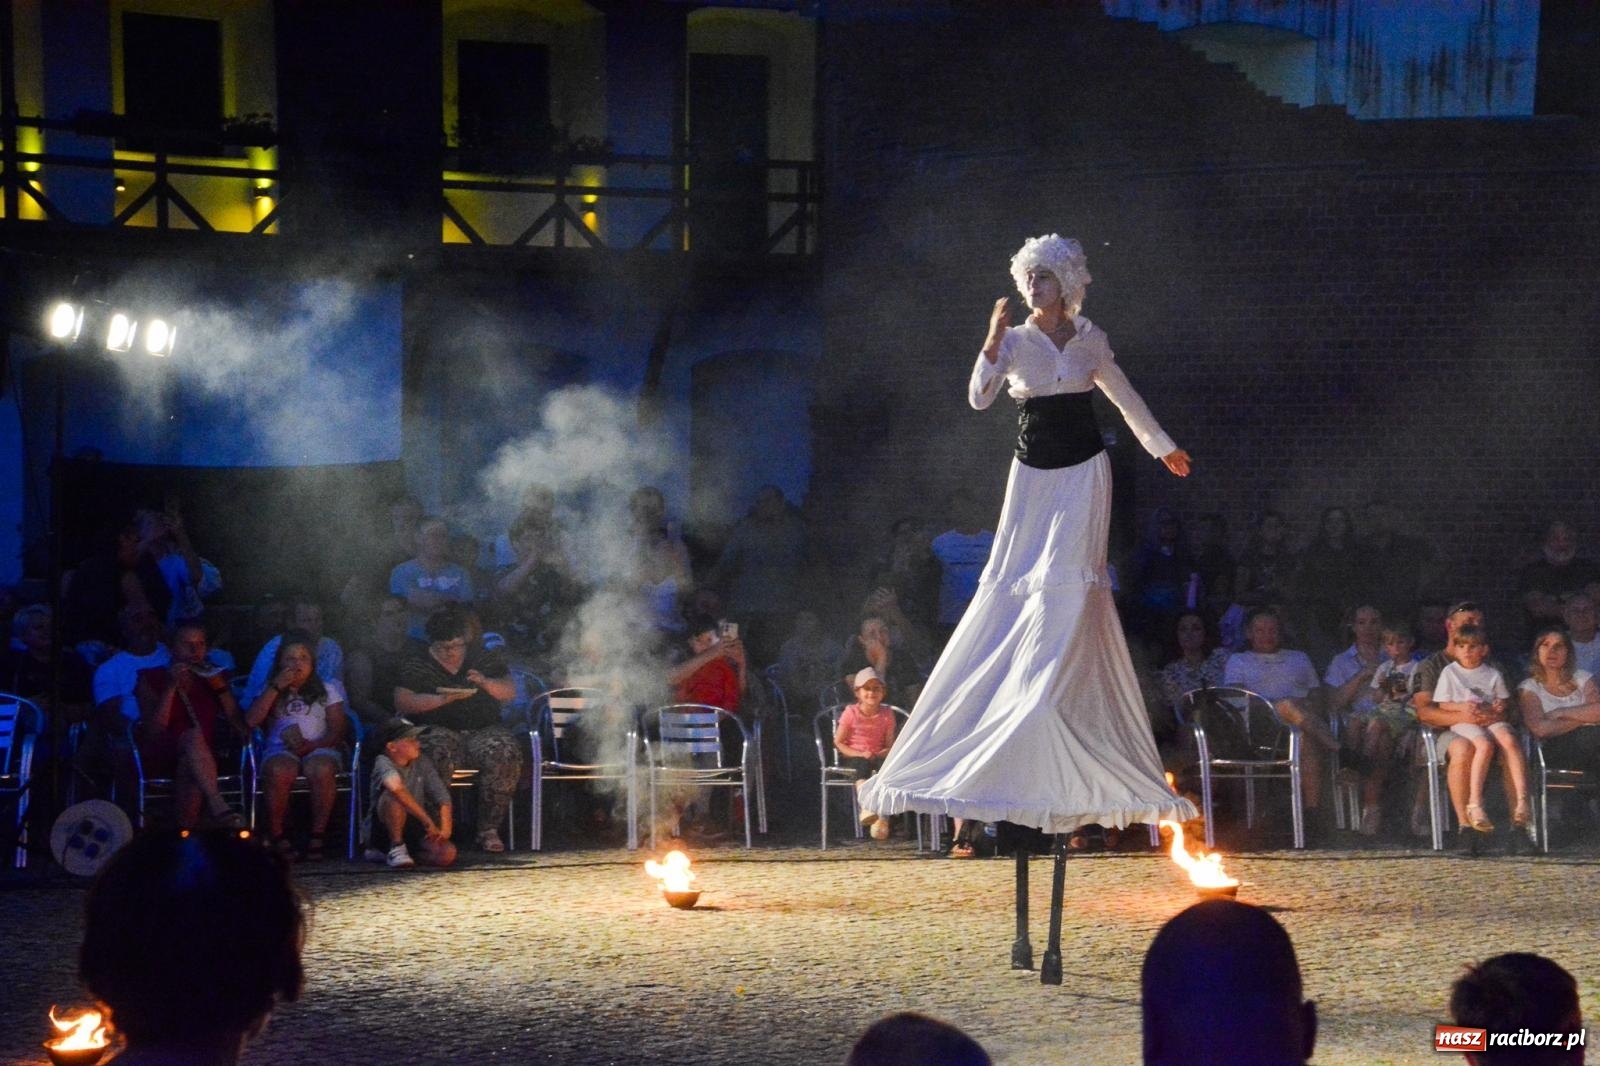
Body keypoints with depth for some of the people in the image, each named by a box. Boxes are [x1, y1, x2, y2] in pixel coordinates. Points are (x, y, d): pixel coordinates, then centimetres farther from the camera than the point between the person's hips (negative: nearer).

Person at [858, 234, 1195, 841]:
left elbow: (1124, 397, 19)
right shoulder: (1014, 342, 0)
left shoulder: (1089, 338, 4)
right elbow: (978, 398, -15)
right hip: (1033, 472, 1)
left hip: (1083, 472, -1)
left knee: (1066, 592, -9)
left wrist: (1164, 448, 26)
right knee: (1008, 589, -2)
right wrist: (993, 340, -26)